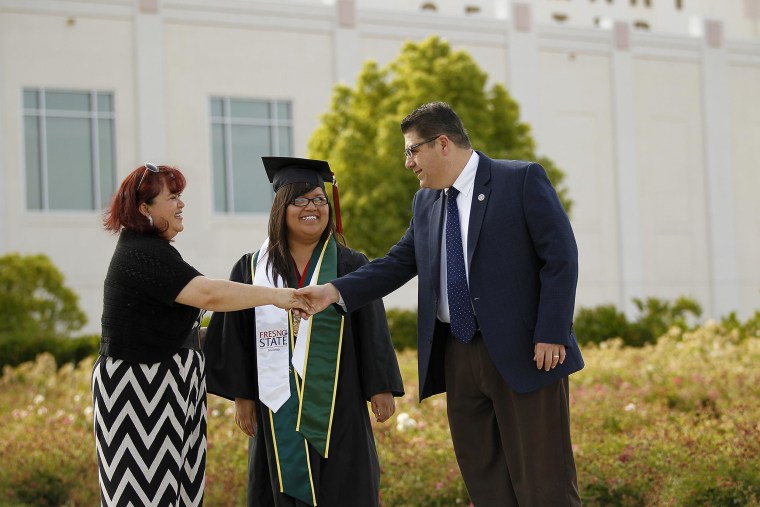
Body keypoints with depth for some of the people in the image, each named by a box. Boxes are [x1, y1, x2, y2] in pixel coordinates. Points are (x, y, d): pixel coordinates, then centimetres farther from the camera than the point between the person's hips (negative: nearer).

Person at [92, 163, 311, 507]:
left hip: (166, 390, 10)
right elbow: (206, 294, -29)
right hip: (139, 391, -10)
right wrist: (275, 295, -28)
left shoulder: (149, 248, 15)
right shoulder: (142, 254, -18)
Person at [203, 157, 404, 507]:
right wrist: (242, 396, 2)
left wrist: (381, 388, -2)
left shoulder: (350, 267, 2)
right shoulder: (253, 269, 3)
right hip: (278, 409, 1)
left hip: (337, 405, 0)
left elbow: (373, 331, 2)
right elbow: (236, 336, 5)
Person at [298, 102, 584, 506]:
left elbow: (561, 258, -9)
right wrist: (335, 291, -6)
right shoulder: (425, 202, 14)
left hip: (523, 352, -6)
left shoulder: (522, 180, -5)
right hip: (458, 356, 6)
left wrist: (551, 335, -15)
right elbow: (398, 263, 9)